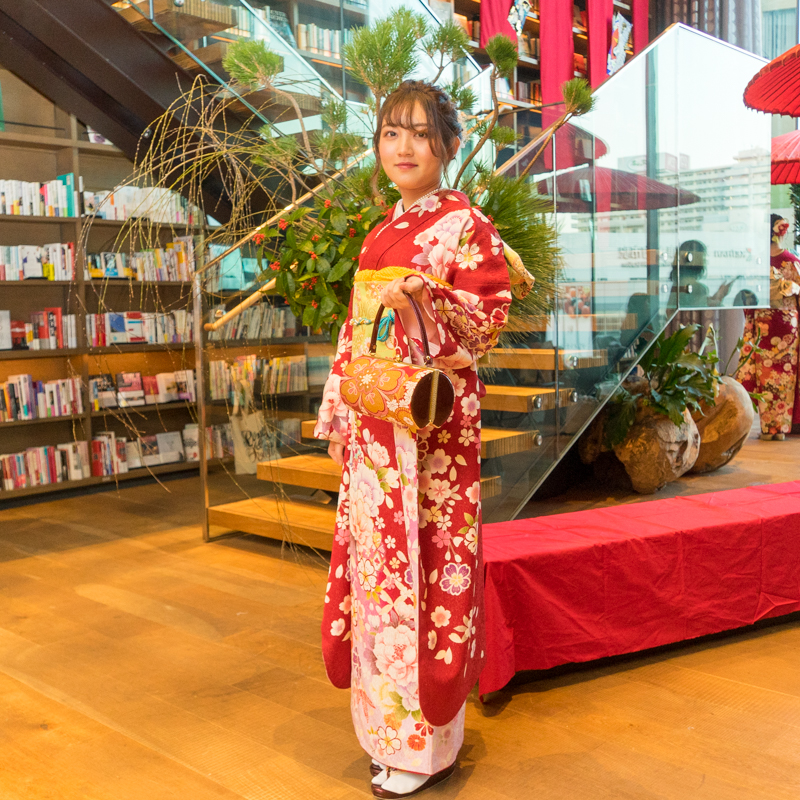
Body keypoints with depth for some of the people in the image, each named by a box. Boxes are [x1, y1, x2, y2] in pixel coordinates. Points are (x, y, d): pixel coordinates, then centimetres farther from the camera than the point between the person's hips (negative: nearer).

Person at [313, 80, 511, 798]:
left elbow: (492, 311, -10)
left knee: (425, 559, -4)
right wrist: (339, 413, 17)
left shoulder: (464, 223, -3)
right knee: (373, 558, 10)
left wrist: (426, 300, -25)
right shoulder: (380, 234, 18)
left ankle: (429, 742, 11)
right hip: (374, 422, 7)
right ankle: (386, 722, 25)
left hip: (432, 417, -7)